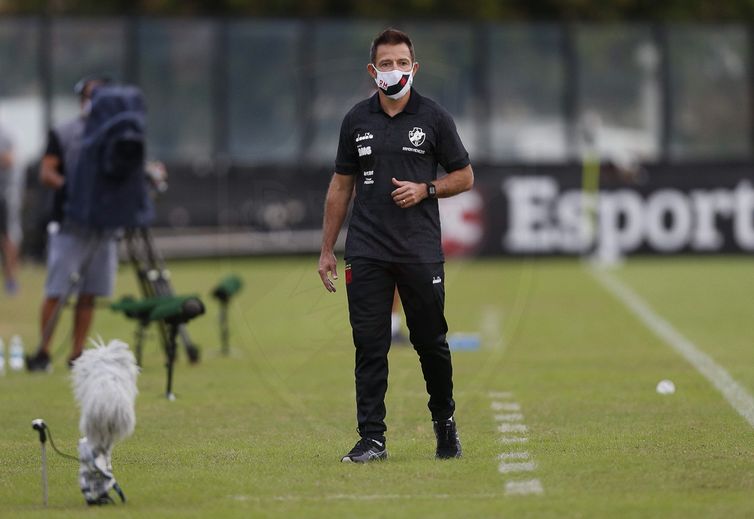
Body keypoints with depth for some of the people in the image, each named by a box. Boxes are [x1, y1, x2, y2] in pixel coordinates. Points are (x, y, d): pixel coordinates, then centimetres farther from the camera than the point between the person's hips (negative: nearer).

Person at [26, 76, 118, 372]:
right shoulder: (63, 134, 3)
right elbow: (46, 173, -4)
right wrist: (68, 187, -22)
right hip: (69, 224, -4)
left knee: (89, 294, 4)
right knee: (56, 292, -7)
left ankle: (77, 355, 9)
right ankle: (43, 352, -2)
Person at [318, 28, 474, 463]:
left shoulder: (434, 117, 1)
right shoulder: (357, 120, 8)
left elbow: (464, 177, 7)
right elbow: (341, 186, 13)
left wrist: (425, 189, -12)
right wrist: (327, 249, 11)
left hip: (421, 250, -2)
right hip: (367, 251, 2)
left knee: (431, 342, 5)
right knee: (370, 346, -2)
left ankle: (445, 422, 26)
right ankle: (372, 439, 0)